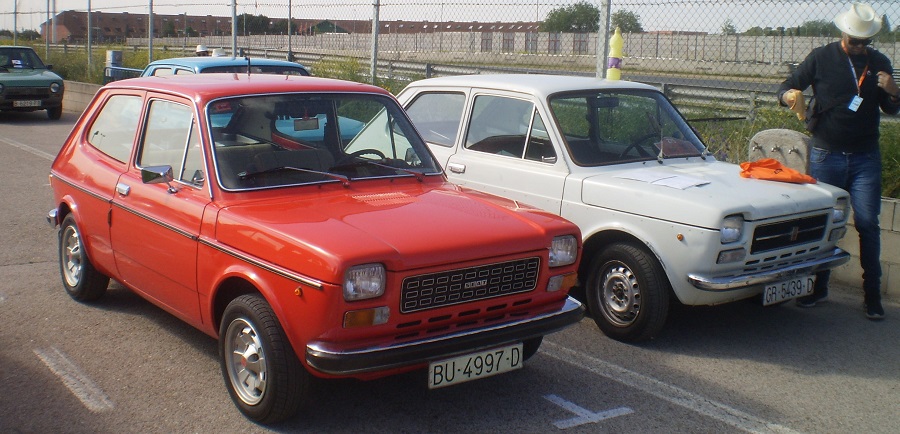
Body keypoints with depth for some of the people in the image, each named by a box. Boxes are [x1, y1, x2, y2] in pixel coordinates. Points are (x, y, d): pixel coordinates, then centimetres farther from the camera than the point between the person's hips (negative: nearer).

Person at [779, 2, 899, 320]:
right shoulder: (821, 58, -1)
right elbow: (786, 89, 0)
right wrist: (790, 96, -24)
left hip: (865, 158, 1)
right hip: (826, 154, -1)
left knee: (868, 223, -2)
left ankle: (873, 294, 4)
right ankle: (818, 287, 17)